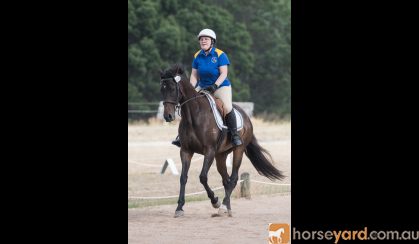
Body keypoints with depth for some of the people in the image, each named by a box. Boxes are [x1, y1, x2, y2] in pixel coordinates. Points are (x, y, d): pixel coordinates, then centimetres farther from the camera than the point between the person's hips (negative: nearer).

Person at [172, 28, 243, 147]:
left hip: (221, 86, -5)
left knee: (227, 108, -26)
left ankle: (235, 135, -14)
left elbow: (224, 73, -15)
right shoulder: (197, 56, 3)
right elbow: (194, 75, 5)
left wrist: (214, 86, -27)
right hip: (203, 87, 5)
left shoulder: (220, 55, -10)